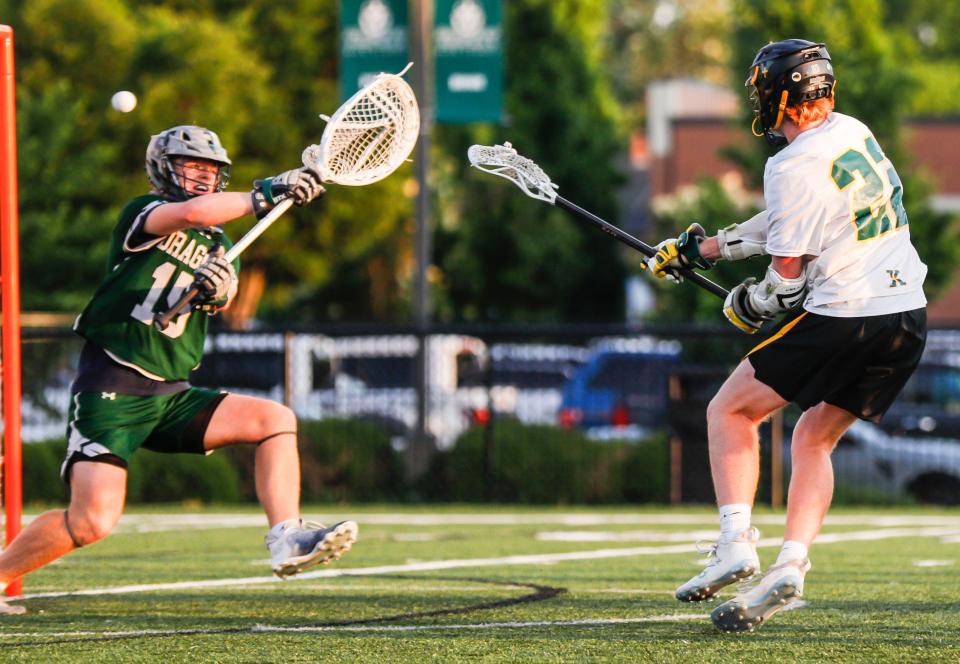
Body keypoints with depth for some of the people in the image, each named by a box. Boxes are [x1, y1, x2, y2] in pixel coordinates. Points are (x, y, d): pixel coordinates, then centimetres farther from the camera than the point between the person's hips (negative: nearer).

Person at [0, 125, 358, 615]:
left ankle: (286, 542, -19)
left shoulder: (219, 246, 16)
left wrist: (220, 289, -28)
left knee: (276, 420, -10)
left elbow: (224, 300, -5)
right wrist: (265, 194, -26)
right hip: (110, 390, -6)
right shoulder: (142, 214, -1)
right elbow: (192, 212, -25)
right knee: (92, 522, -18)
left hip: (171, 396, 7)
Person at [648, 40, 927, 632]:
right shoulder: (853, 133, 13)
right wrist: (704, 247, 28)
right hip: (910, 317, 8)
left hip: (845, 315, -8)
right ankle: (790, 567, 3)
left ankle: (736, 541, -8)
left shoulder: (796, 167, -13)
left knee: (730, 411, 6)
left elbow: (787, 280, -11)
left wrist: (748, 304, 11)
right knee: (814, 438, 18)